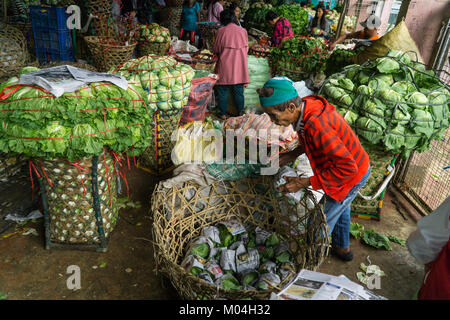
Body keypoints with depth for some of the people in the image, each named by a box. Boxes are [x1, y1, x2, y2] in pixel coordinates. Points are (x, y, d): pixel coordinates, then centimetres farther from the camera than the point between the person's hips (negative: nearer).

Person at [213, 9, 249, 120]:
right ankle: (240, 112, 18)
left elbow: (216, 49, 0)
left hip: (225, 65, -3)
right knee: (239, 90, 12)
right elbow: (246, 48, 10)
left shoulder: (221, 31, -6)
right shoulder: (243, 30, 3)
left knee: (223, 90, 8)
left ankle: (223, 114, 13)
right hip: (240, 65, 3)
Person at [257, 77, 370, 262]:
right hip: (351, 162, 9)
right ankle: (342, 248, 55)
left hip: (352, 175, -9)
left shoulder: (315, 125, -40)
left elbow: (347, 167, -37)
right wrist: (295, 154, -4)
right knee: (340, 208, 30)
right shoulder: (308, 105, -12)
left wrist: (305, 183, -34)